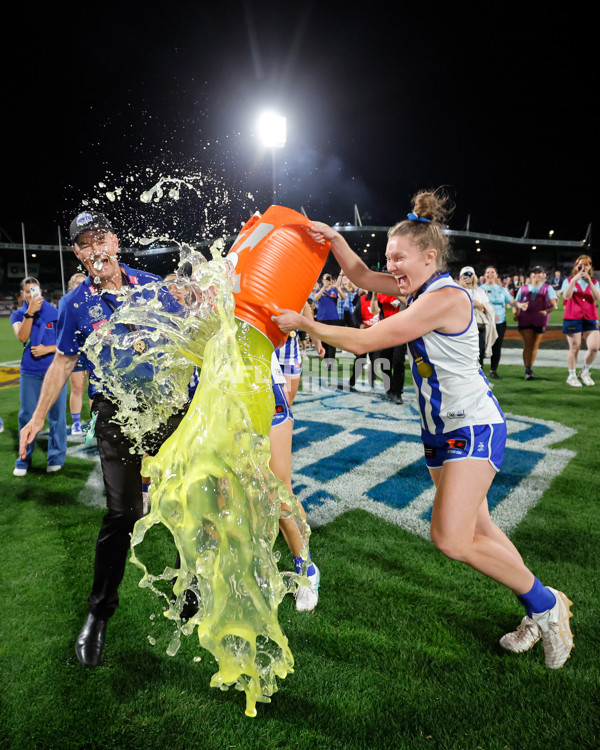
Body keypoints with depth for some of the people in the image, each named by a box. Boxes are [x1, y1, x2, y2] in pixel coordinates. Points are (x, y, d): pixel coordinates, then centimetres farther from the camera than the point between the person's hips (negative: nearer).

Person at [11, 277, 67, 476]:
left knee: (57, 416, 3)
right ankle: (24, 460, 15)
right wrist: (30, 312, -20)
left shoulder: (55, 313, 1)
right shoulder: (18, 315, 5)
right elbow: (22, 337, -14)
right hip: (30, 373, 1)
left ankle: (56, 458, 15)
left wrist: (48, 349, -14)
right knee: (27, 416, 5)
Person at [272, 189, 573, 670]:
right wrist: (334, 239, 0)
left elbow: (363, 341, -24)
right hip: (441, 428, 9)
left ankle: (547, 603, 10)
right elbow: (363, 277, 16)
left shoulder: (446, 297, -23)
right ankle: (541, 614, 33)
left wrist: (303, 323, -14)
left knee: (452, 539, -14)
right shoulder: (422, 286, 5)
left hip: (473, 427, -9)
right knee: (475, 529, 14)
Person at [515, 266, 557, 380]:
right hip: (524, 320, -1)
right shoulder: (523, 288, 9)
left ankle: (530, 368, 23)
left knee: (535, 346, 7)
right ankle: (527, 370, -9)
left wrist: (547, 311, -26)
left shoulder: (547, 288, 5)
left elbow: (554, 304, -5)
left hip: (540, 321, 1)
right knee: (528, 344, -11)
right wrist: (515, 314, -4)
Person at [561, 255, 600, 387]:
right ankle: (572, 376, 12)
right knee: (574, 348, 0)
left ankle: (585, 372, 14)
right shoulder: (569, 280, 6)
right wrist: (575, 280, -19)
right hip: (573, 318, -3)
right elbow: (566, 296, -12)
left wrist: (589, 281, -15)